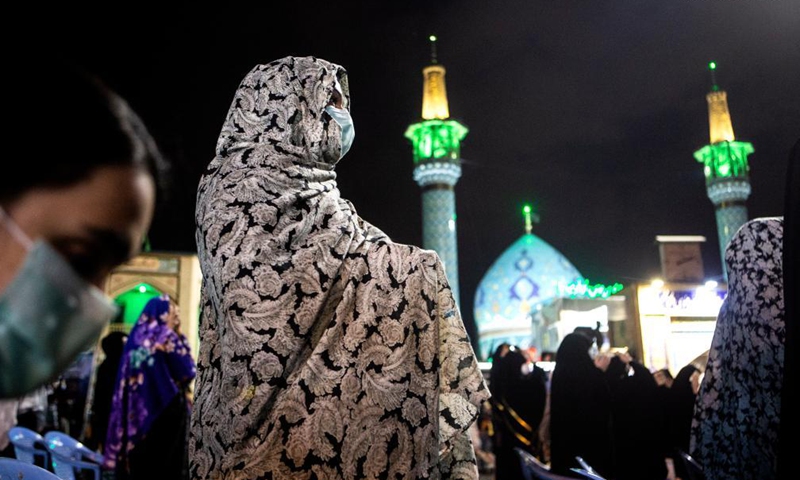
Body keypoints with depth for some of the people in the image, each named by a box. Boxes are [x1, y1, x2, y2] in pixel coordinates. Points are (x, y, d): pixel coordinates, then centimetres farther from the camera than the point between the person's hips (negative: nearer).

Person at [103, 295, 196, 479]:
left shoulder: (135, 337, 11)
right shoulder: (168, 337, -8)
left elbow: (125, 381, 15)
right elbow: (188, 372, -6)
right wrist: (181, 338, 2)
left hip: (135, 412, 7)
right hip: (165, 411, -7)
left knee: (136, 461, 10)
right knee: (165, 463, -2)